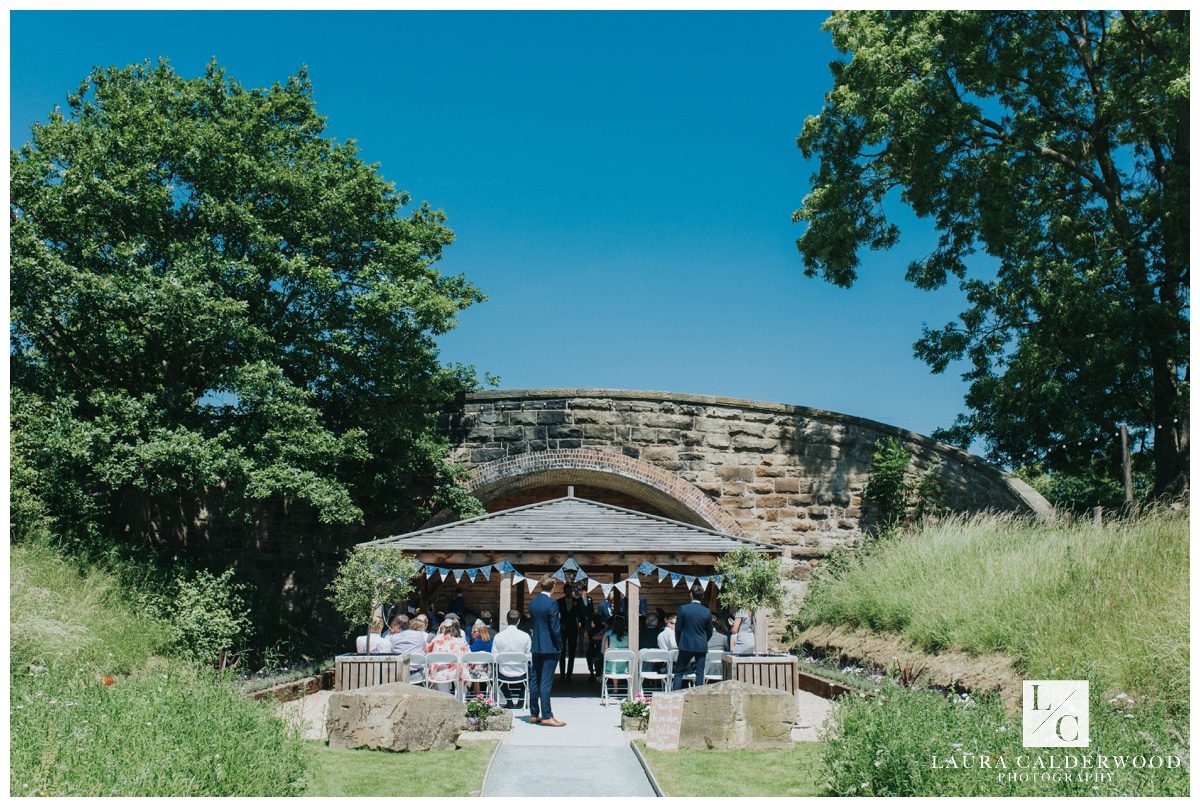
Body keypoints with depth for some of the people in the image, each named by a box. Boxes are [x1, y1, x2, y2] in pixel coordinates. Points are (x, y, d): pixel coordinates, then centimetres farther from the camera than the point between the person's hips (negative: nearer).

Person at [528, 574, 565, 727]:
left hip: (536, 647, 7)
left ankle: (534, 715, 17)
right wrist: (559, 645, -3)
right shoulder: (551, 603, -15)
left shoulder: (533, 602, 7)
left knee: (535, 681, 11)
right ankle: (546, 716, -4)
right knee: (546, 682, -6)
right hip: (549, 648, -7)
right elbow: (555, 628, -15)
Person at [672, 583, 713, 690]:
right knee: (700, 673, 6)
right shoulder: (707, 611, -5)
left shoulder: (683, 609, -9)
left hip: (686, 645, -1)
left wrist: (678, 643, 12)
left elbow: (678, 629, -3)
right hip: (701, 647, 1)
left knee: (679, 672, 7)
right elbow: (710, 631, 5)